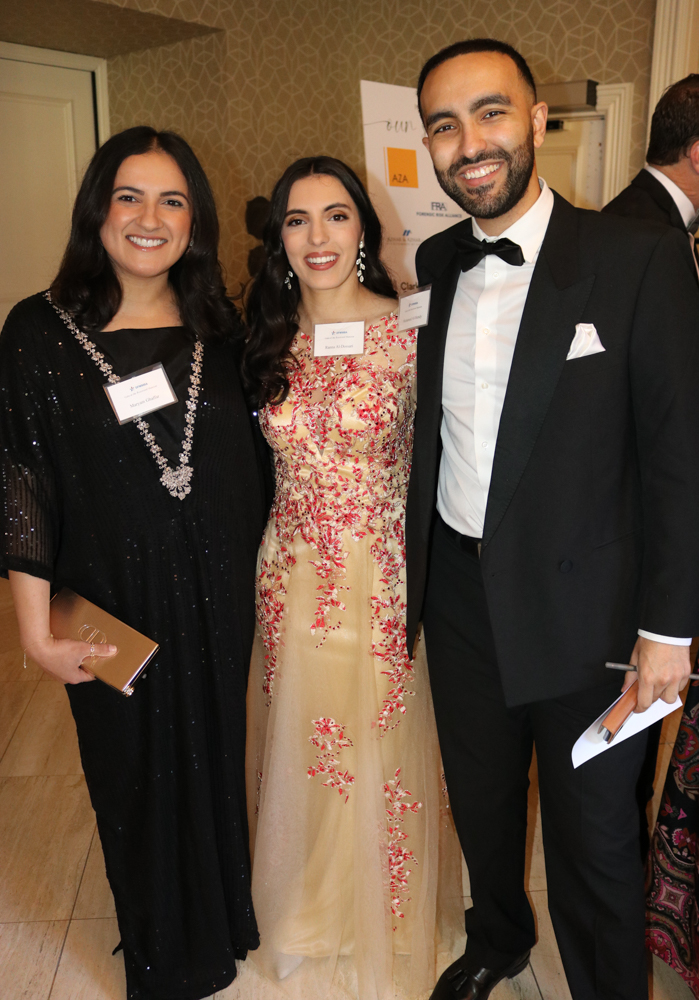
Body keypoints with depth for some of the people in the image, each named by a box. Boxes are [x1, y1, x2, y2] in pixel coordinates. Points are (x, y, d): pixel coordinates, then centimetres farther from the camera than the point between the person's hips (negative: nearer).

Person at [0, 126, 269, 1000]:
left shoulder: (219, 329, 0)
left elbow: (247, 470, 6)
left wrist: (255, 585, 5)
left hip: (218, 600, 3)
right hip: (114, 607, -2)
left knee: (218, 761, 19)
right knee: (137, 775, 16)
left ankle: (223, 923, 48)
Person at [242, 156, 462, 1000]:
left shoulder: (411, 333, -9)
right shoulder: (267, 339, 2)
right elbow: (256, 463, 10)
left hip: (387, 579, -3)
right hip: (292, 576, 3)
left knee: (382, 751, 13)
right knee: (300, 751, 17)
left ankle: (390, 924, 41)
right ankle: (312, 921, 45)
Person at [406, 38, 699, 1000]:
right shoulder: (434, 265, 3)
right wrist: (414, 573, 7)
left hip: (583, 608, -4)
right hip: (458, 596, 5)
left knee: (594, 838, 14)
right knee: (480, 803, 25)